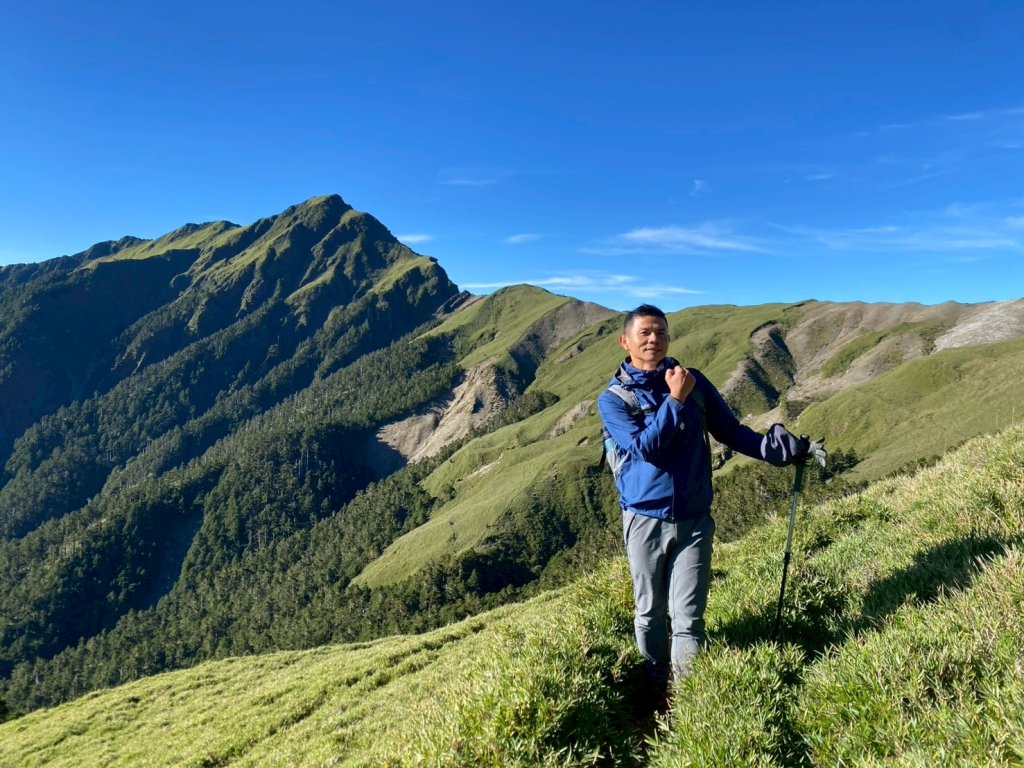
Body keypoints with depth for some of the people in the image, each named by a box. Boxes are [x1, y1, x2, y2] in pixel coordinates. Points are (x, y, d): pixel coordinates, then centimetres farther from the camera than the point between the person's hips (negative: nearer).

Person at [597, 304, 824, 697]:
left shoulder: (694, 381, 3)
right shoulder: (613, 399, -5)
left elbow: (731, 431, 8)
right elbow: (645, 447, -17)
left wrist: (787, 448, -1)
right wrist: (675, 400, -17)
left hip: (694, 520, 1)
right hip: (645, 520, -1)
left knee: (688, 619, 1)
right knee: (650, 615, 12)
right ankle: (657, 691, 33)